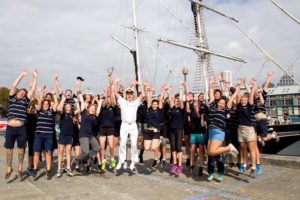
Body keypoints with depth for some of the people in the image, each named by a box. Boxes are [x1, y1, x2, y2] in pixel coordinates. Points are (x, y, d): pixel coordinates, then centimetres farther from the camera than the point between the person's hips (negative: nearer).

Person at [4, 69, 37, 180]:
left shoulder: (25, 101, 9)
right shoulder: (12, 98, 10)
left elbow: (32, 90, 6)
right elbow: (14, 86, 1)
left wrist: (34, 77, 6)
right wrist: (21, 75, 1)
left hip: (21, 128, 0)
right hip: (10, 128, 0)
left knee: (21, 148, 10)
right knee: (9, 148, 8)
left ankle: (20, 167, 26)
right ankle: (9, 168, 22)